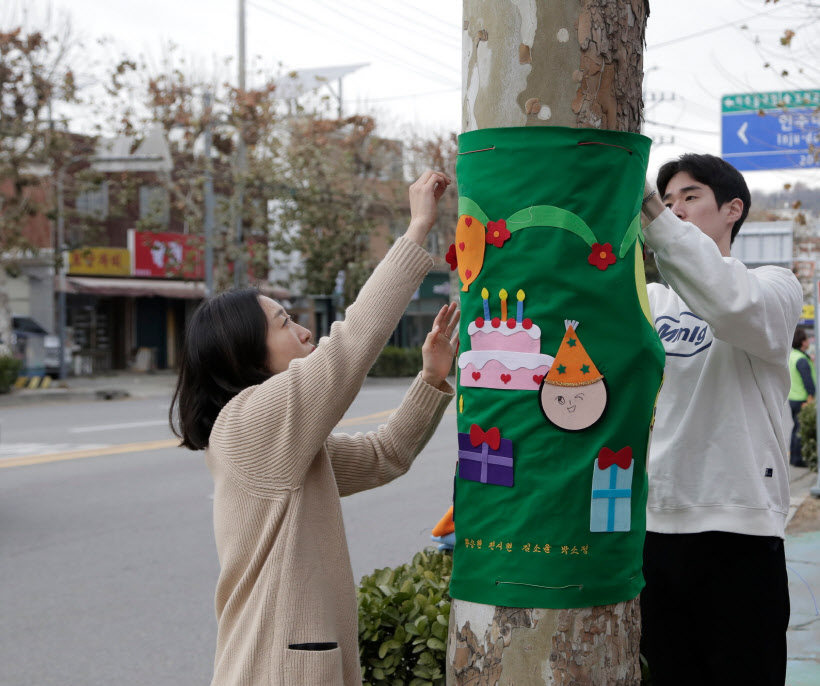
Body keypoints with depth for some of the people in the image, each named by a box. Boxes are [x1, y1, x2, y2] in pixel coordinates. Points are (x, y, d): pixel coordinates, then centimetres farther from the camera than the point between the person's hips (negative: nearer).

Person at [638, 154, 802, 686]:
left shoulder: (775, 286, 1)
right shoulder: (649, 299, 17)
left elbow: (733, 305, -23)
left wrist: (653, 214, -28)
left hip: (738, 528, -4)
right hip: (653, 525, 5)